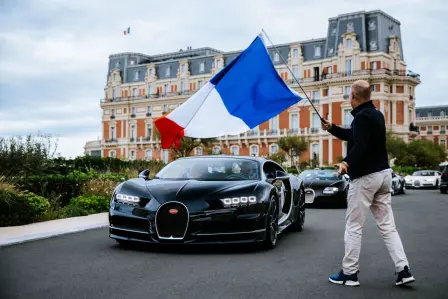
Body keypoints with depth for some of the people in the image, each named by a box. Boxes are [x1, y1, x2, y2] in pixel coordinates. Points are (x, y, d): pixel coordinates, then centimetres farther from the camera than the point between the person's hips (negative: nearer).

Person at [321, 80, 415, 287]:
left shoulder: (362, 116, -16)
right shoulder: (375, 114, 16)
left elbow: (360, 145, -31)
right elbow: (353, 136, 28)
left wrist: (346, 163, -42)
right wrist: (332, 128, 27)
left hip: (365, 176, -9)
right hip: (383, 173, 9)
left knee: (353, 227, 0)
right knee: (387, 225, 9)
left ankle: (349, 274, 6)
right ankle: (403, 270, 3)